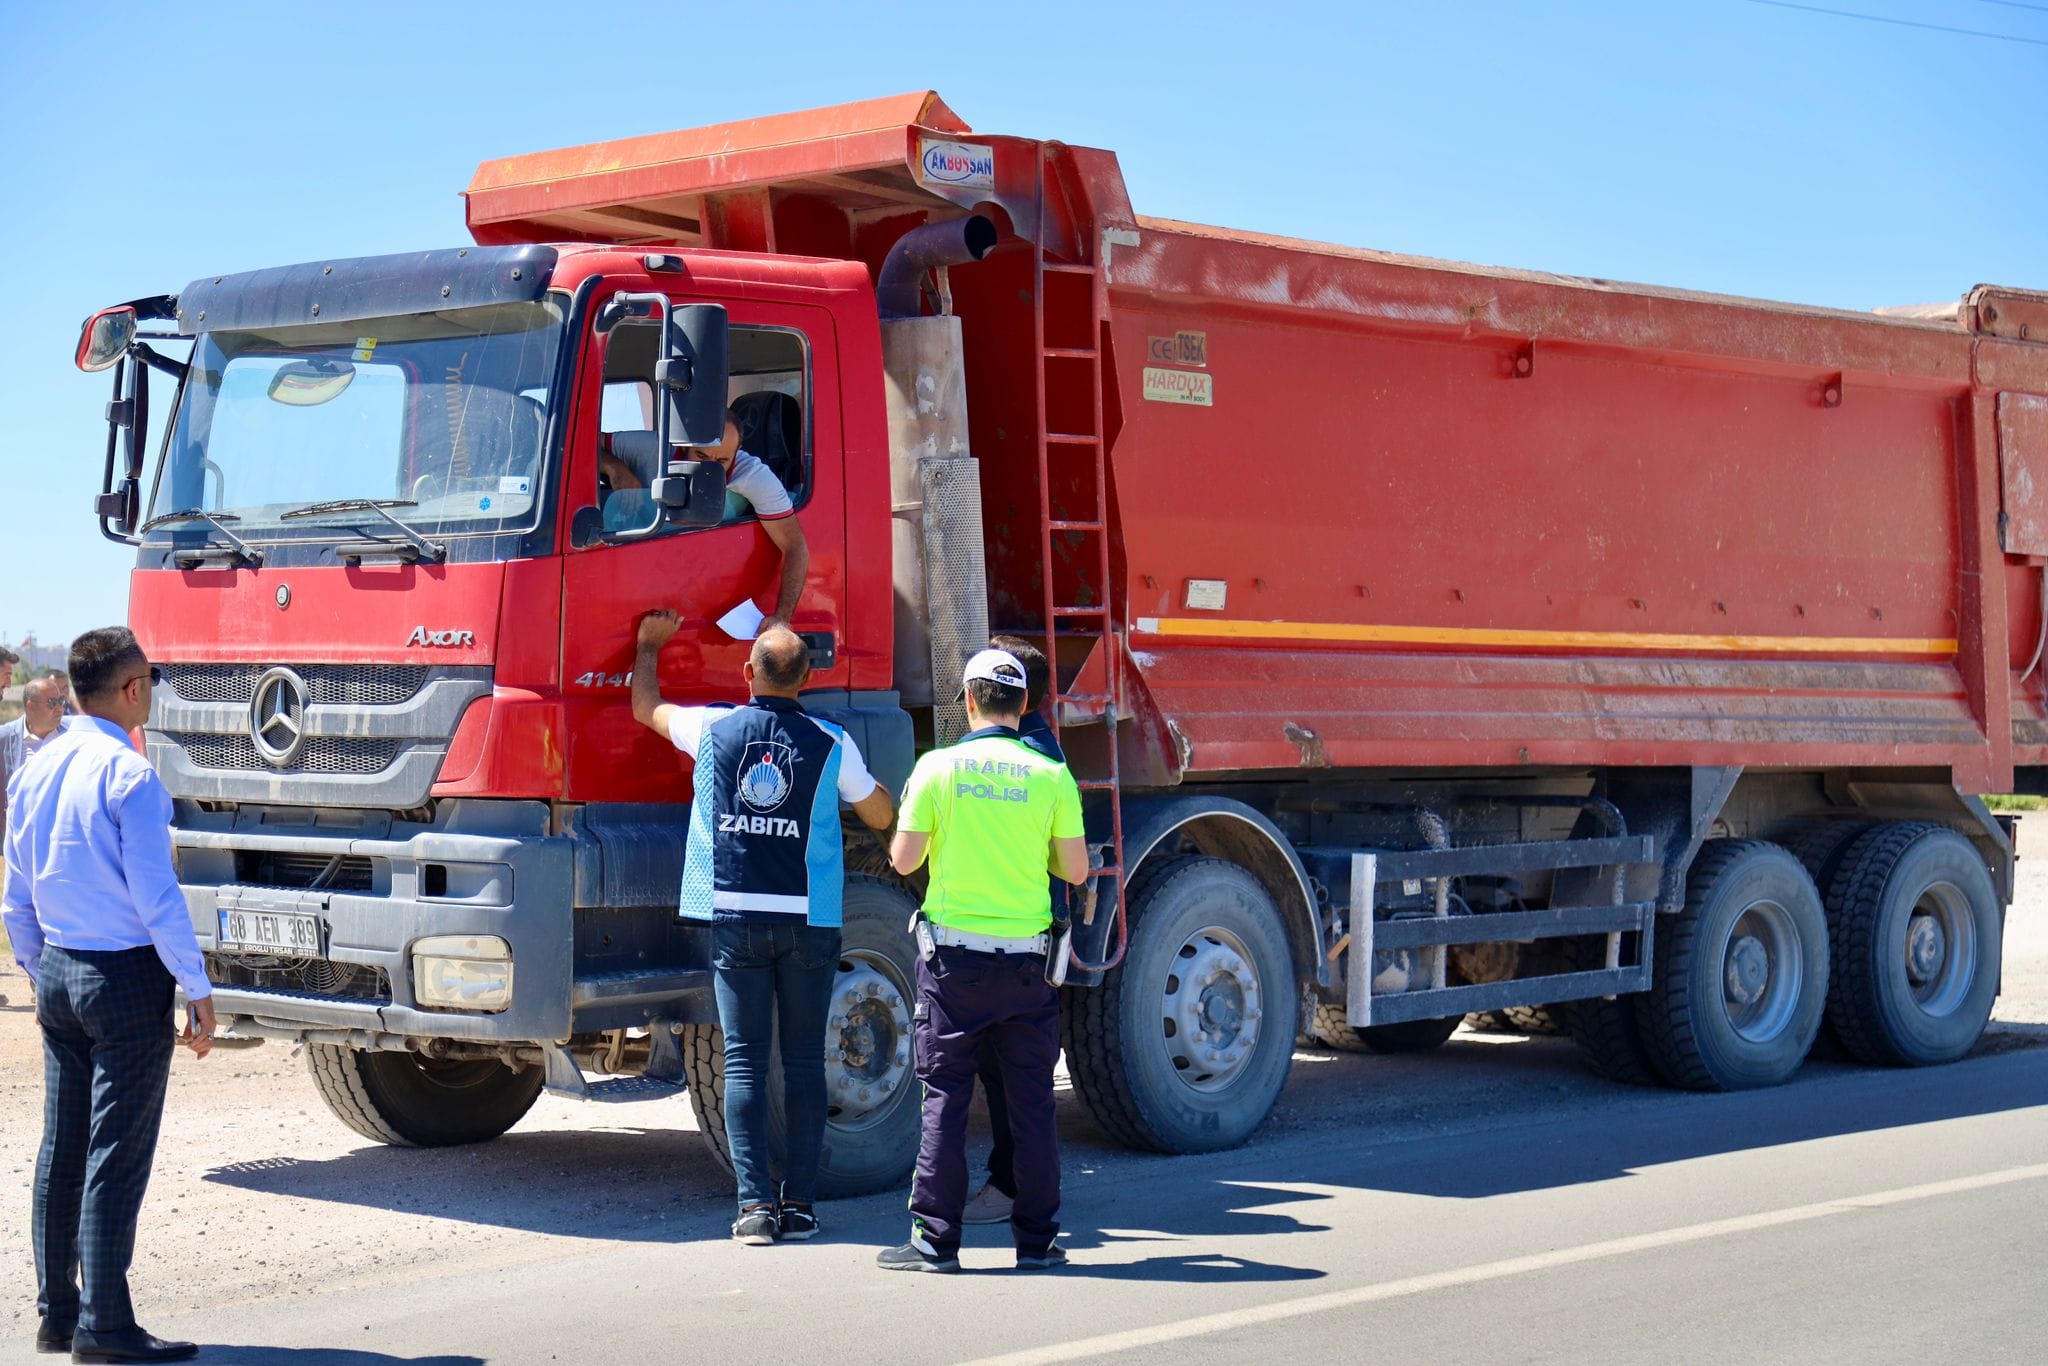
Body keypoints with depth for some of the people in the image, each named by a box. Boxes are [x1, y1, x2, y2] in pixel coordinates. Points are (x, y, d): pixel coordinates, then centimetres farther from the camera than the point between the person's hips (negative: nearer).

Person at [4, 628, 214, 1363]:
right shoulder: (130, 776, -16)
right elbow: (156, 897, -17)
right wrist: (198, 991, -12)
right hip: (127, 976, -7)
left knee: (62, 1150, 14)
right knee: (116, 1156, -3)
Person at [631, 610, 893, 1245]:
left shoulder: (714, 729, 0)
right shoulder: (832, 744, -2)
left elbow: (645, 707, 20)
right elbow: (882, 817, 12)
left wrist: (650, 645, 38)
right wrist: (864, 773, 31)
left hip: (735, 918, 0)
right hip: (808, 920, 0)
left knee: (743, 1062, 2)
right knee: (804, 1061, 6)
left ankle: (755, 1203, -5)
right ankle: (800, 1204, 5)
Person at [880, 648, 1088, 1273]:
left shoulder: (939, 766, -4)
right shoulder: (1051, 776, 0)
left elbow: (904, 860, -2)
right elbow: (1075, 870, 3)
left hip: (954, 955, -1)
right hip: (1027, 958, 1)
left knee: (945, 1097, 4)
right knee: (1032, 1101, 8)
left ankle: (935, 1239, 5)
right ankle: (1036, 1239, 12)